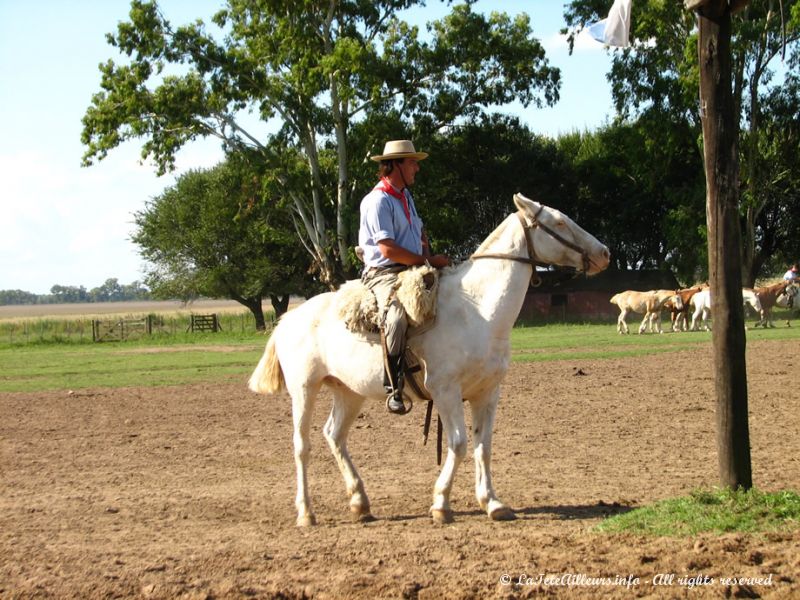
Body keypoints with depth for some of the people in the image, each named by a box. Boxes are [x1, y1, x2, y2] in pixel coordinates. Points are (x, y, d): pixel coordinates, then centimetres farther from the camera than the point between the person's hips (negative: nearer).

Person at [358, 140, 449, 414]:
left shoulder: (405, 196, 20)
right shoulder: (378, 201, -11)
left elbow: (420, 233, 33)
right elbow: (388, 249, -19)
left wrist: (428, 257, 10)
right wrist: (428, 261, -13)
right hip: (384, 274, -10)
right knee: (397, 315, -39)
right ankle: (393, 386, -34)